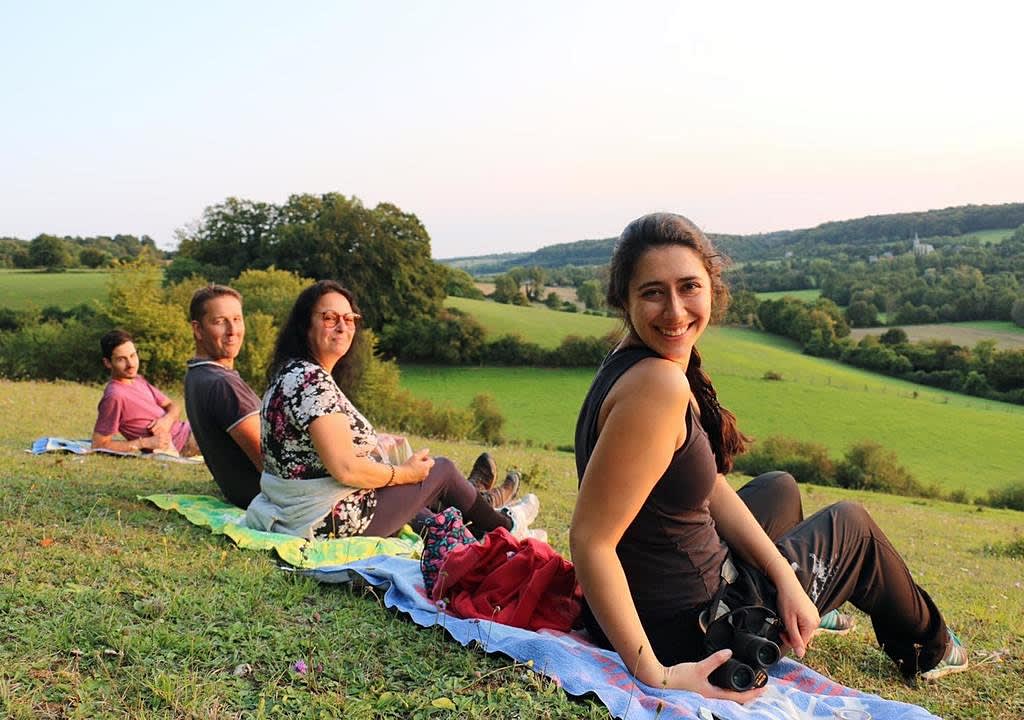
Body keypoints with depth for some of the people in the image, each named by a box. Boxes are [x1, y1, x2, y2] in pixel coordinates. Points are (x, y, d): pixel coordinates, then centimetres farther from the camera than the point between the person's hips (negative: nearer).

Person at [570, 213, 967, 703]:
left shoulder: (649, 358, -1)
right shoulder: (658, 383, -31)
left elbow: (709, 483, 4)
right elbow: (588, 539, -33)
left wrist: (785, 578, -2)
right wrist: (654, 675, -31)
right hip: (686, 624, -8)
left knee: (780, 488, 33)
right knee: (852, 524, 17)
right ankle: (927, 648, 47)